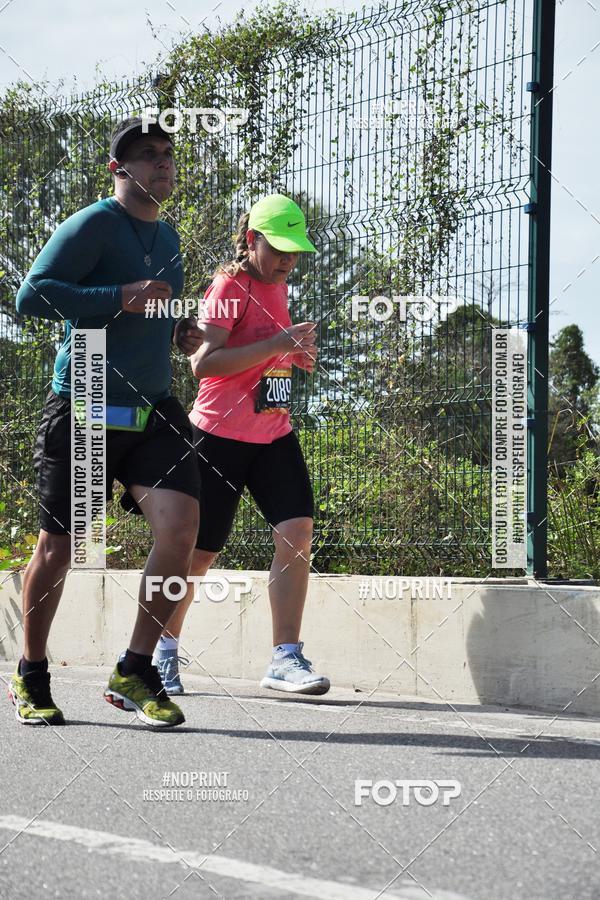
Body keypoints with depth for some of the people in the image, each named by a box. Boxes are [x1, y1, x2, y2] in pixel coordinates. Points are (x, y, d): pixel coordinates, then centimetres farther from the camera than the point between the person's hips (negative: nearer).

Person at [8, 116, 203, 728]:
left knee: (181, 523, -14)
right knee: (57, 547, 1)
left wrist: (179, 335, 12)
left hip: (152, 410, 6)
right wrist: (120, 297, -23)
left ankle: (135, 672, -2)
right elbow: (30, 295, -17)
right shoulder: (92, 224, -7)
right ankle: (30, 678, 22)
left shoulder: (166, 236, 18)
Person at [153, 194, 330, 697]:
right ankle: (165, 652, 24)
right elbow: (204, 362, -22)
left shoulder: (278, 286, 13)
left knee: (297, 531, -12)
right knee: (200, 550, 2)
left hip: (274, 433, 6)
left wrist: (296, 354, 8)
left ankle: (285, 659, -9)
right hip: (221, 434, -6)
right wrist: (277, 344, -26)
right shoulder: (230, 286, -11)